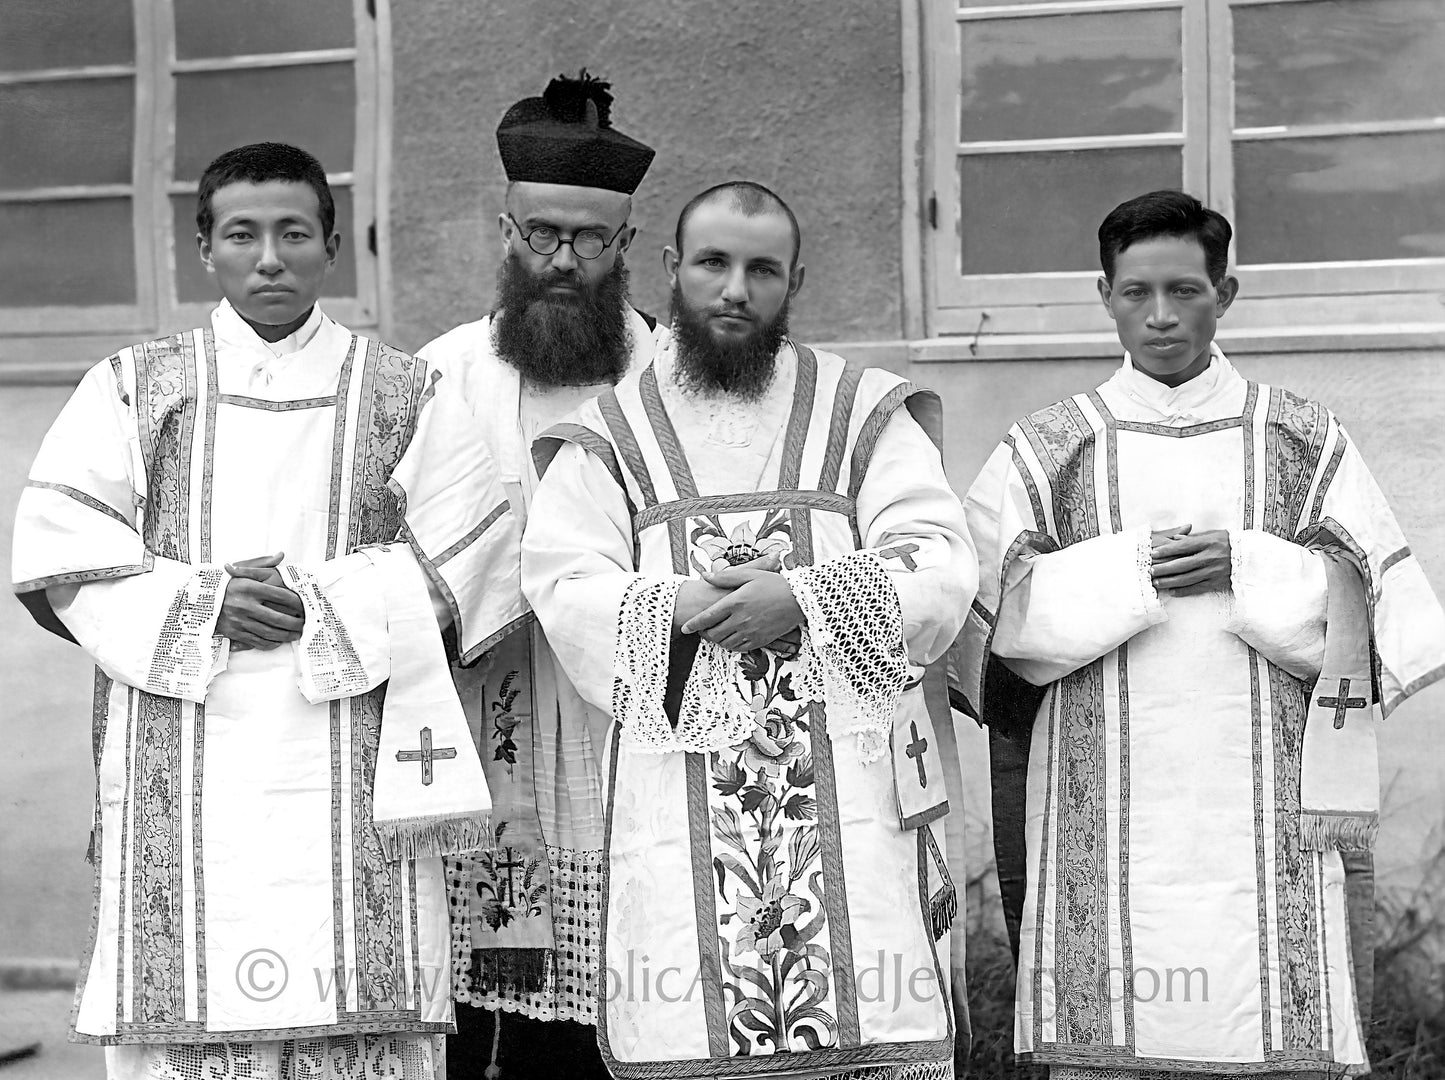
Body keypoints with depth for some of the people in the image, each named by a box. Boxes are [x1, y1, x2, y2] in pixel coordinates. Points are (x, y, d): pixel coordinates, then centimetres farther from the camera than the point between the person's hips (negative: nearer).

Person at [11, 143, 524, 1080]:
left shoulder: (404, 396, 9)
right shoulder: (132, 390, 11)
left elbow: (464, 562, 1)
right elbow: (57, 556, 2)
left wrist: (321, 603, -10)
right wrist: (201, 605, -11)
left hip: (349, 779, 0)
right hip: (183, 781, 1)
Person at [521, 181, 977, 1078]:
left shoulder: (869, 414, 13)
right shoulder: (607, 435, 14)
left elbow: (939, 568, 1)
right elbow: (566, 591, 1)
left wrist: (802, 600, -14)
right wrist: (685, 609, -16)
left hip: (860, 795, 0)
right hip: (680, 810, 0)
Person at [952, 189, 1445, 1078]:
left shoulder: (1308, 444, 11)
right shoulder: (1045, 453, 9)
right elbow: (986, 616, 0)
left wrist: (1246, 568, -11)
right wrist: (1128, 572, -11)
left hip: (1265, 835, 1)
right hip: (1104, 831, 0)